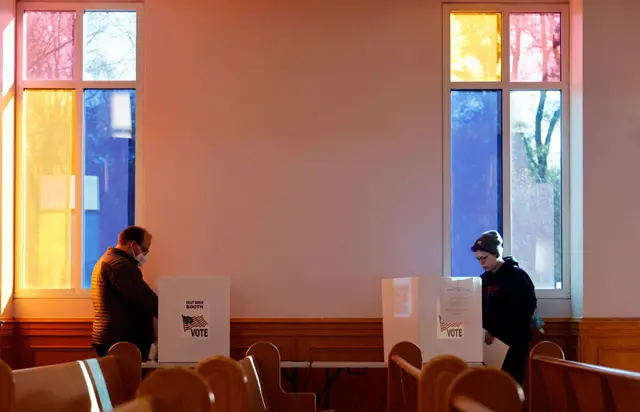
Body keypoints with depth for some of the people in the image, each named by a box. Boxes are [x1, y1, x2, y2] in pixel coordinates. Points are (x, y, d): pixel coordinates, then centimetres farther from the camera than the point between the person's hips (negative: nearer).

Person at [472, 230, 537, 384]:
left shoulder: (517, 276, -5)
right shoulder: (483, 279, 13)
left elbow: (528, 308, -10)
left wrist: (496, 332, -15)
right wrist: (484, 329, -3)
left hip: (513, 342, -5)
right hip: (492, 342, 5)